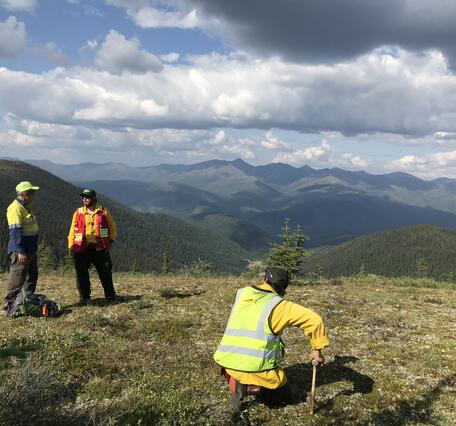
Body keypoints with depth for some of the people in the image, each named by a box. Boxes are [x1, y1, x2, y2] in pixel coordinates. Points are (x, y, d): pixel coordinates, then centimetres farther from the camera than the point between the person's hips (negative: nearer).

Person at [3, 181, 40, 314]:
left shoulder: (25, 207, 15)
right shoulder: (15, 208, -16)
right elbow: (15, 231, -22)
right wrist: (20, 251, -26)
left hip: (30, 250, 10)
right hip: (20, 251, -10)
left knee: (32, 277, 16)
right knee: (17, 279, -7)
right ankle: (8, 306, -1)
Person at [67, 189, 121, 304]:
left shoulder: (103, 211, 5)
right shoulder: (78, 213, 5)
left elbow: (112, 227, 12)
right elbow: (72, 230, 6)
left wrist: (110, 241, 3)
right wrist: (71, 247, 1)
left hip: (100, 248, 0)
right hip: (82, 248, 0)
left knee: (105, 273, 7)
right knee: (82, 274, 4)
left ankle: (110, 295, 19)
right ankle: (84, 297, 15)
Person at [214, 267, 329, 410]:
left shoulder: (241, 293, 9)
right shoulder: (280, 305, -3)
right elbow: (314, 320, -9)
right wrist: (317, 350, 2)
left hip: (228, 362, 4)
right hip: (257, 366, -4)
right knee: (284, 395, 18)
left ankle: (235, 382, 7)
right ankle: (251, 387, -9)